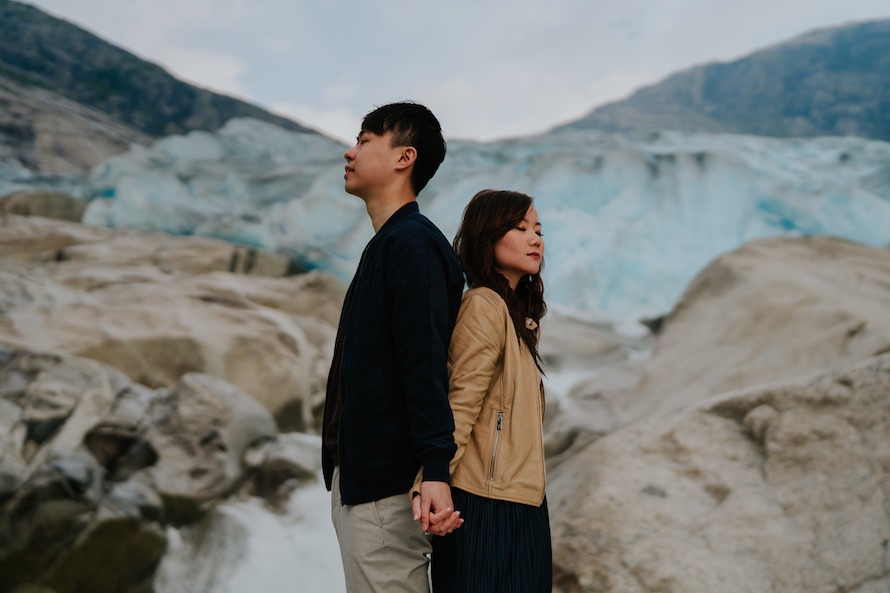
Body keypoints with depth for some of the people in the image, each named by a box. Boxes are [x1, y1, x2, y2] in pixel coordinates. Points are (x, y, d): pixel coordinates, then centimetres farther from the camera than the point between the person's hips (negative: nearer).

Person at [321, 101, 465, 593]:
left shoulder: (413, 244, -15)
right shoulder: (387, 243, 16)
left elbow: (426, 364, -24)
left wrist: (434, 471, -30)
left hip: (386, 483, -10)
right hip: (357, 476, 10)